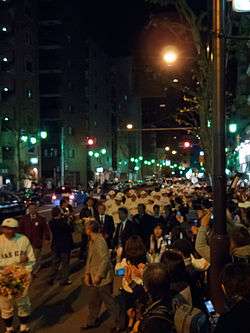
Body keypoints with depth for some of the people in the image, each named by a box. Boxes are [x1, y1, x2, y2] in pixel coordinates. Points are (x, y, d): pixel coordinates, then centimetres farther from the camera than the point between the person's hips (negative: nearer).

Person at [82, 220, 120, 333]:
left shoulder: (100, 242, -23)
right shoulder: (91, 241, 6)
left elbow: (105, 260, -26)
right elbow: (90, 258, 13)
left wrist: (99, 276, -21)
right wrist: (87, 274, 8)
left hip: (103, 278, -9)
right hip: (94, 277, 9)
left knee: (109, 302, 4)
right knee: (94, 301, 21)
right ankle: (92, 321, 37)